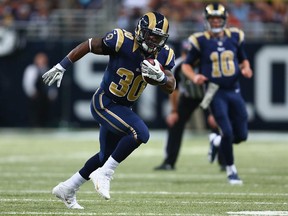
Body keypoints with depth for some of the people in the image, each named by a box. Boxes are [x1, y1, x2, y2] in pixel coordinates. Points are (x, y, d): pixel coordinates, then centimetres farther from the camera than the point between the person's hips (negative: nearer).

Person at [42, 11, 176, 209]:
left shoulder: (164, 55, -7)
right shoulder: (122, 41, -23)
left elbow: (171, 88, -8)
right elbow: (89, 45, -11)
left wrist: (160, 76, -30)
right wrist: (62, 66, -8)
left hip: (123, 108, 8)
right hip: (104, 103, -8)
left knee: (106, 157, 19)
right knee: (140, 133, -28)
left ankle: (67, 189, 37)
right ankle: (104, 175, -14)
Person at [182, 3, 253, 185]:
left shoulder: (235, 37, 5)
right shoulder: (200, 41, -4)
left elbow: (243, 59, 18)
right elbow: (186, 65, 3)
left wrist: (246, 68, -4)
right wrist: (194, 77, -16)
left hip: (234, 90, 4)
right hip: (216, 93, -4)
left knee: (242, 134, 3)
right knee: (227, 132, -12)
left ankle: (218, 144, 35)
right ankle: (231, 169, 9)